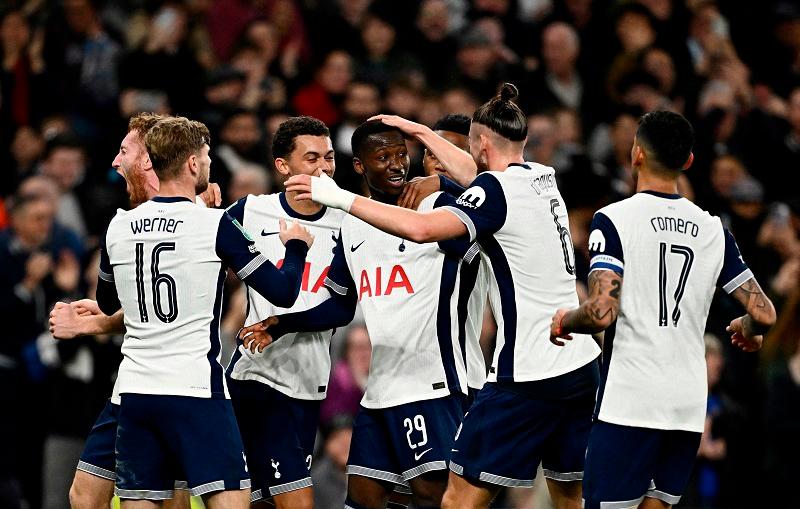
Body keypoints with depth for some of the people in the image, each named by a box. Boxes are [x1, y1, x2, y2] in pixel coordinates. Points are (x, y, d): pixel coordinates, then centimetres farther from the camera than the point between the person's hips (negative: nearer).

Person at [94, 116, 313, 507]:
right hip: (195, 390, -5)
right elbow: (283, 292, -5)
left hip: (135, 389, 5)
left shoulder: (118, 227, 7)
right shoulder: (214, 225, -7)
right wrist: (296, 246, 15)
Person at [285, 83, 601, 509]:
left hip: (528, 377, -8)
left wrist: (342, 198, -18)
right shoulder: (542, 179, 12)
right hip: (581, 368, 8)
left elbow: (422, 228, -25)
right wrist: (419, 131, 42)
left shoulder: (498, 189, -10)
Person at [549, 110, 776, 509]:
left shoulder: (614, 220, -6)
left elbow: (601, 313, -17)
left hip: (629, 404, -5)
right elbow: (764, 314, 6)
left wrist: (563, 321, 4)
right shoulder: (713, 230, 8)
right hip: (688, 406, 5)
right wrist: (746, 328, 30)